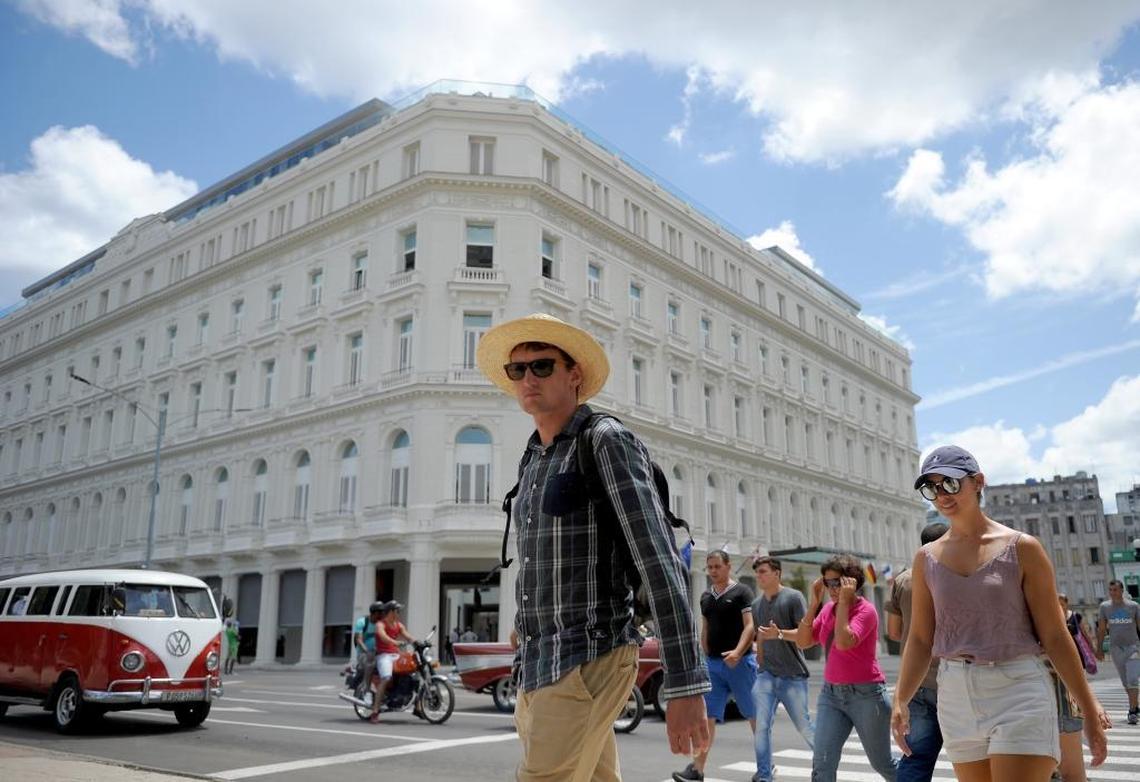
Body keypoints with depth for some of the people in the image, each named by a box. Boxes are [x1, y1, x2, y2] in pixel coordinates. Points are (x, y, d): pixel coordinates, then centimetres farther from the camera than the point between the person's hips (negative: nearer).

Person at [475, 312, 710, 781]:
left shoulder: (607, 442, -10)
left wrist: (686, 686, -23)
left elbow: (660, 562, -18)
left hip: (590, 662, -9)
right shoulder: (532, 463, 16)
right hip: (538, 667, 9)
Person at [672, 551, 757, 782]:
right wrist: (706, 658, 13)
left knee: (754, 715, 7)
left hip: (740, 662, -5)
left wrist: (738, 652, -26)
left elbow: (750, 626, -13)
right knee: (707, 715, -1)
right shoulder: (705, 597, 14)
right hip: (712, 663, 5)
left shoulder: (742, 592, -5)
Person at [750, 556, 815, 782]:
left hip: (793, 676, -4)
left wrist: (779, 634, -29)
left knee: (804, 726, 7)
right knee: (761, 725, -5)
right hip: (767, 675, 4)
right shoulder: (756, 604, 11)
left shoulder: (793, 597, -7)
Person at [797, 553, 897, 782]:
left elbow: (844, 642, -29)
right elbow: (802, 642, -1)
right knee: (822, 764, -7)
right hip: (831, 694, 5)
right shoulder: (827, 610, 7)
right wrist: (814, 603, -5)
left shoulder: (866, 610, -13)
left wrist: (844, 601, -22)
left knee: (882, 763, 14)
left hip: (866, 694, -5)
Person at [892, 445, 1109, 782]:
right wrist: (900, 701, -2)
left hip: (1018, 691, -4)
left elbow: (1054, 635, -1)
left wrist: (1090, 710, 0)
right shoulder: (926, 558, 6)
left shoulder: (1021, 548, -4)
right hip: (956, 695, 4)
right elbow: (920, 639, 7)